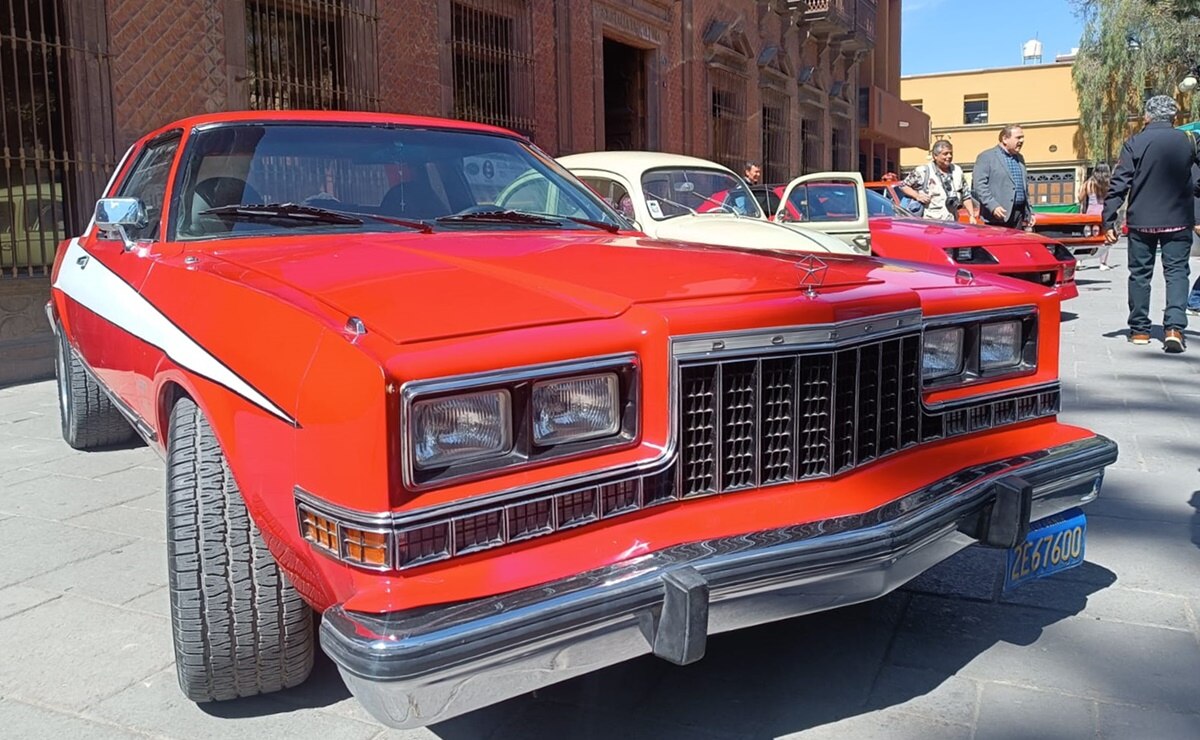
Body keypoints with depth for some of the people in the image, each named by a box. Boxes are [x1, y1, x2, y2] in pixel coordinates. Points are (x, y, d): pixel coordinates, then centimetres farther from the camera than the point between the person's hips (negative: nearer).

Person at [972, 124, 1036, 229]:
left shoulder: (1020, 158, 22)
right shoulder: (986, 156, -3)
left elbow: (1025, 187, 26)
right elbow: (979, 185, -12)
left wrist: (1029, 213, 19)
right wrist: (993, 206, -22)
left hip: (1018, 216, 7)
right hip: (997, 216, -7)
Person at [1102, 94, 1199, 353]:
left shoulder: (1135, 143, -5)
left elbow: (1119, 184, -10)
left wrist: (1108, 220, -9)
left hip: (1141, 221, -1)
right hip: (1178, 221, 1)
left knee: (1140, 273, 9)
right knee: (1176, 272, 4)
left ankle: (1139, 329, 15)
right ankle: (1174, 327, -12)